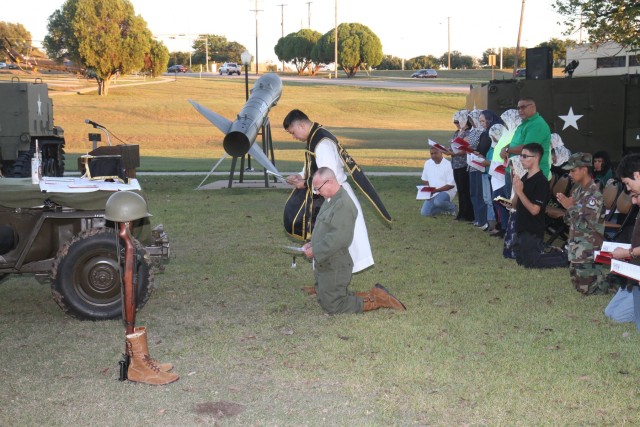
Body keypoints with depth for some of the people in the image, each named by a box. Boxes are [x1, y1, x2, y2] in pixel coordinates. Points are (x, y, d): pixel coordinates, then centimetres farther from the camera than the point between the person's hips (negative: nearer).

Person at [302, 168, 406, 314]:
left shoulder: (343, 204, -23)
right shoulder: (330, 200, 9)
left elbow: (338, 238, -28)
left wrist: (315, 251, -22)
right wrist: (312, 243, 7)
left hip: (334, 267, -10)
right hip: (324, 264, 10)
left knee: (333, 307, -3)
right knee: (324, 301, 19)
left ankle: (375, 300, 5)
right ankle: (372, 295, 20)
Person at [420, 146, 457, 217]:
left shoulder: (448, 165, -14)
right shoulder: (428, 163, 4)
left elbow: (451, 185, -15)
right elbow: (424, 179, 14)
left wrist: (436, 190, -20)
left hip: (446, 191, -6)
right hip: (432, 193, 6)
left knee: (438, 201, -38)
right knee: (425, 213, -9)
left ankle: (452, 208, -5)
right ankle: (444, 208, 15)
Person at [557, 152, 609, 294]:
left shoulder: (594, 194, -19)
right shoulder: (577, 189, 7)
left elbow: (587, 225, -24)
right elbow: (569, 220, 14)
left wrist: (570, 207, -21)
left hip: (588, 249, -9)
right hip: (575, 245, 9)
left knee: (585, 287, -1)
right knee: (577, 282, 17)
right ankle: (607, 276, 30)